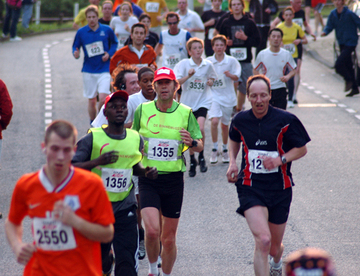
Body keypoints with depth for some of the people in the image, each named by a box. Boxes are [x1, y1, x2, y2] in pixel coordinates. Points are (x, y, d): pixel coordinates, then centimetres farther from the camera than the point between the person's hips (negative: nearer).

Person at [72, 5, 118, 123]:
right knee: (92, 101, 7)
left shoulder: (107, 30, 0)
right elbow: (75, 47, 9)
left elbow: (115, 43, 14)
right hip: (88, 71, 1)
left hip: (104, 70, -1)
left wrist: (109, 54, -3)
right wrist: (76, 53, -14)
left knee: (103, 98, -15)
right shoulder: (81, 32, 0)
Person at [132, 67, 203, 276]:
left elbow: (200, 146, 5)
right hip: (148, 178, -1)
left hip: (174, 179, 1)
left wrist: (192, 142, -17)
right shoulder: (143, 110, 1)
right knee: (152, 230, -18)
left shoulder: (186, 113, 0)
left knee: (169, 238, 6)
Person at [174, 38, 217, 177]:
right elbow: (176, 82, -14)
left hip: (203, 101, 0)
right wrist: (188, 76, -28)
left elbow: (212, 78, 20)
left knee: (200, 128, -22)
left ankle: (201, 156, -1)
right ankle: (192, 161, 25)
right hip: (187, 102, 0)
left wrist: (210, 81, -2)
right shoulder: (184, 64, -6)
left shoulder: (208, 65, 1)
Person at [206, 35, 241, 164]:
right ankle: (214, 149, -8)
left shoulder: (231, 61, -1)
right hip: (213, 95, -1)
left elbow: (236, 78, -2)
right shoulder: (208, 61, 1)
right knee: (214, 121, -20)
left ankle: (225, 150, 28)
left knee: (225, 124, 10)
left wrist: (230, 75, -22)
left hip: (227, 96, 1)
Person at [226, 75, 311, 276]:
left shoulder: (286, 120, -10)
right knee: (263, 240, -24)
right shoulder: (240, 120, -1)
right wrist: (232, 162, 5)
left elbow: (302, 149, 0)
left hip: (280, 189, 1)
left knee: (275, 247, 15)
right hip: (250, 188, -1)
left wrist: (280, 160, -17)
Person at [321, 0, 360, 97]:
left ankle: (348, 80, 9)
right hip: (342, 43, 7)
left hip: (350, 43, -7)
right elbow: (329, 26, 6)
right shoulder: (333, 14, 3)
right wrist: (325, 32, -14)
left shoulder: (349, 14, -16)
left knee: (338, 64, -16)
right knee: (348, 65, 13)